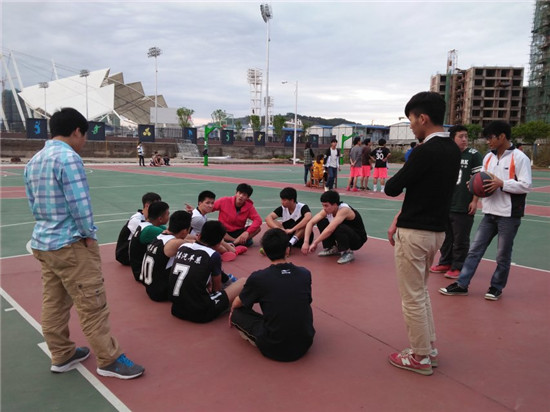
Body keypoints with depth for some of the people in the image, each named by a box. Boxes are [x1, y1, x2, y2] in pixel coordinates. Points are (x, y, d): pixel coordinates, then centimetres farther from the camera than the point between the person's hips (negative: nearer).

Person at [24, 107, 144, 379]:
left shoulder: (34, 161, 11)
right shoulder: (68, 157, -17)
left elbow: (33, 204, 15)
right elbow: (79, 203, -20)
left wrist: (49, 224, 14)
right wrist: (89, 234, -7)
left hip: (43, 242, 10)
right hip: (70, 243, -9)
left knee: (53, 304, 16)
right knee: (92, 304, -1)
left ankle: (61, 356, 28)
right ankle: (108, 360, 8)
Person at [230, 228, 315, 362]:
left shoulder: (257, 278, -12)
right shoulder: (305, 274, -3)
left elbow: (237, 304, 8)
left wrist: (232, 311, 33)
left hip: (274, 349, -3)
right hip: (305, 344, 4)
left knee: (237, 313, 13)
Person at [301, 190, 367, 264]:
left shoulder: (344, 210, -31)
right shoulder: (327, 210, -10)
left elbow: (330, 230, -39)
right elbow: (311, 223, -10)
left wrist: (315, 243, -32)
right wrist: (306, 242, -20)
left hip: (358, 240, -7)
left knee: (338, 228, -36)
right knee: (321, 222, -7)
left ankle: (347, 253, -15)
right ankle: (331, 248, 6)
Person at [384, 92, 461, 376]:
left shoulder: (426, 151, -20)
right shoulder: (452, 150, 7)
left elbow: (391, 189, -15)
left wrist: (400, 178, 8)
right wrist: (399, 220, 10)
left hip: (415, 234, -9)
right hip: (437, 231, 9)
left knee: (412, 298, 5)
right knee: (420, 291, 22)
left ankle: (420, 358, 19)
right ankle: (428, 348, 32)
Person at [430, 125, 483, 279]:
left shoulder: (474, 155, -5)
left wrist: (475, 201, -11)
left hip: (464, 207, -5)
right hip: (446, 205, 5)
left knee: (460, 239, 2)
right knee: (446, 236, 15)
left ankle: (458, 267, 14)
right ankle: (445, 263, 28)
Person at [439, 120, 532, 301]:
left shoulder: (519, 157, -10)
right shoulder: (488, 157, 9)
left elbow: (526, 185, -13)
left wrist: (501, 184, -22)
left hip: (509, 215, -6)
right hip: (490, 213, 6)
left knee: (503, 255, 7)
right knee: (474, 249, 5)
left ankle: (496, 287, 24)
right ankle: (461, 284, 10)